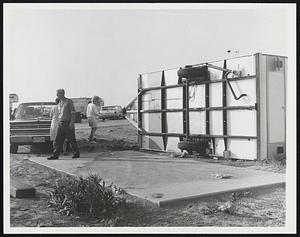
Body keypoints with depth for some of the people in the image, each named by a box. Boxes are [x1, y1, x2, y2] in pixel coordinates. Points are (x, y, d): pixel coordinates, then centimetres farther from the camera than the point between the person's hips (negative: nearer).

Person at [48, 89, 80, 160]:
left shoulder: (69, 101, -6)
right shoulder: (59, 103, 16)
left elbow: (73, 113, -11)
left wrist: (71, 123, -19)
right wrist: (59, 123, 17)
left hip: (68, 123, -7)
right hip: (60, 124, 7)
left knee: (71, 140, 1)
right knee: (58, 140, 0)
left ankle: (76, 153, 14)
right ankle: (55, 155, 0)